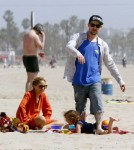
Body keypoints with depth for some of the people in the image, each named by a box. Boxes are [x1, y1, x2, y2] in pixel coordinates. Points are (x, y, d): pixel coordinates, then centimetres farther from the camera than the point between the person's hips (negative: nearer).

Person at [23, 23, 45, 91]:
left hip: (25, 57, 9)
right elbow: (41, 47, -13)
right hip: (32, 58, -9)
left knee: (29, 79, 18)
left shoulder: (26, 35, 13)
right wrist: (43, 37, -3)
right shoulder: (35, 36, -15)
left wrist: (38, 53, 18)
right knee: (33, 80, -4)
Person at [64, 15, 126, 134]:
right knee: (80, 108, 3)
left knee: (98, 105, -18)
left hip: (94, 80, 1)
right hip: (78, 81, 0)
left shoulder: (102, 45, 11)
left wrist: (120, 80, 12)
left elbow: (110, 64, 17)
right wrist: (77, 53, -39)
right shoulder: (78, 38, 6)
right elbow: (69, 46, -16)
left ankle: (99, 127, -18)